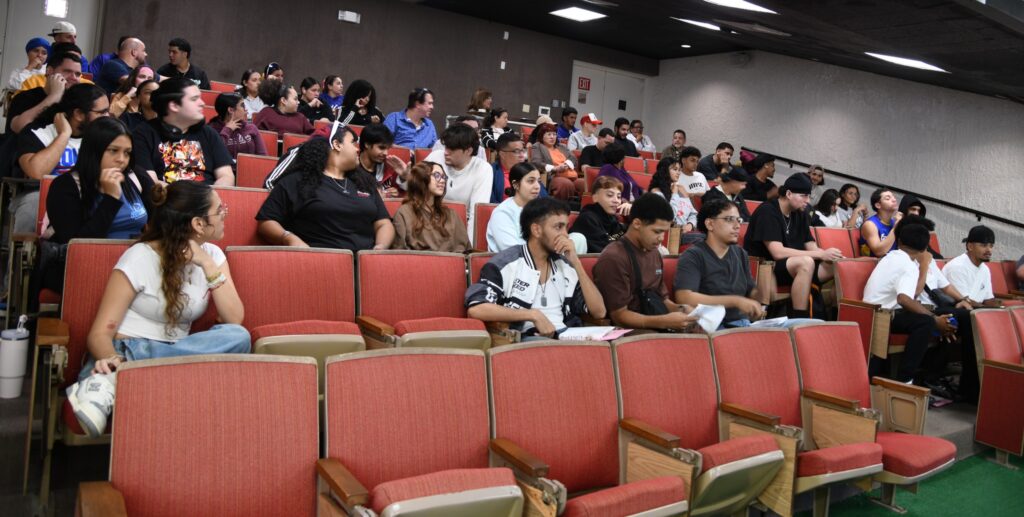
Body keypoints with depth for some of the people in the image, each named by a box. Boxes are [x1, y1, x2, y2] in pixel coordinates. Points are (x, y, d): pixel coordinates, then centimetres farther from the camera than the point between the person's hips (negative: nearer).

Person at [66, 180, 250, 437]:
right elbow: (100, 332, -11)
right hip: (127, 352, -6)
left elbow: (234, 320, -5)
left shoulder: (212, 255, 8)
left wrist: (208, 266, -13)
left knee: (238, 337, -30)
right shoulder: (140, 258, -8)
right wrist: (113, 359, -34)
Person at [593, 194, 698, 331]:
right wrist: (665, 321, -24)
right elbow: (619, 316, -15)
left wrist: (680, 309, -1)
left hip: (656, 328, 8)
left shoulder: (654, 252, 12)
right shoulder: (613, 258, -14)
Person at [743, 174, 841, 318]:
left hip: (795, 267, 7)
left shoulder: (800, 214, 10)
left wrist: (828, 255, -17)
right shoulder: (767, 211, -13)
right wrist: (821, 254, -23)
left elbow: (811, 248, 6)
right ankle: (799, 321, -30)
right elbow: (777, 253, -23)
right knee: (806, 262, -34)